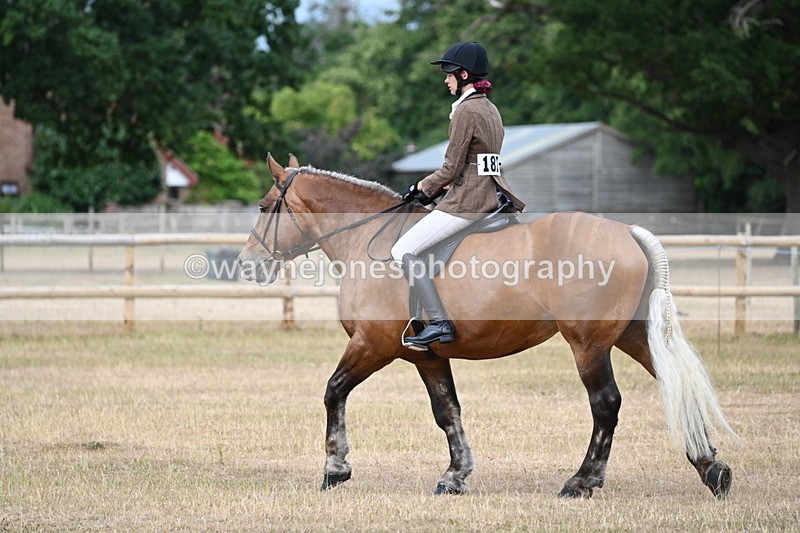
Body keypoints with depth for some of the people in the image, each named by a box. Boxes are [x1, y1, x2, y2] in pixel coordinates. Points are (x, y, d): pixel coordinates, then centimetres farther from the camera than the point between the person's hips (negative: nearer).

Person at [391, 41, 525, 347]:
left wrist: (424, 186, 1)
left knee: (403, 251, -11)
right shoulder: (491, 109, 15)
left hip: (467, 202, -10)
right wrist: (440, 187, 15)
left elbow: (452, 169, -15)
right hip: (491, 195, 10)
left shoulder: (466, 111, -14)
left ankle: (439, 323, -19)